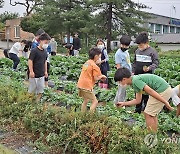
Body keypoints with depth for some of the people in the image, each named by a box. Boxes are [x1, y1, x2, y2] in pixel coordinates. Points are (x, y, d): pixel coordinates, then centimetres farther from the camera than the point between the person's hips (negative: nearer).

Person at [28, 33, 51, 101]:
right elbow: (30, 61, -16)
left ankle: (38, 100, 26)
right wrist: (31, 71, -19)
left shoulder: (45, 51, 7)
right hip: (34, 74, -7)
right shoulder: (34, 51, -15)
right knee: (32, 89, 4)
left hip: (42, 74, 7)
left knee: (41, 89, 12)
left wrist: (45, 71, 16)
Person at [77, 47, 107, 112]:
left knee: (85, 100, 24)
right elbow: (96, 78, -12)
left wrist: (100, 76, 16)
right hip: (87, 86, -9)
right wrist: (102, 76, 7)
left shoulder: (86, 63, 13)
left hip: (80, 84, 9)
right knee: (95, 102, 1)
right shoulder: (94, 65, -11)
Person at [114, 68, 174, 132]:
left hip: (162, 90, -10)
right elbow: (138, 100, 21)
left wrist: (165, 102, -19)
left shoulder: (135, 80, -15)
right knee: (152, 114, 19)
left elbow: (150, 91, -21)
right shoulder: (135, 82, 15)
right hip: (164, 89, 10)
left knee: (148, 114, -2)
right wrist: (123, 103, 24)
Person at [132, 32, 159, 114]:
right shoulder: (137, 51, 10)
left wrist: (149, 68, -27)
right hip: (137, 76, 6)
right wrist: (133, 72, 11)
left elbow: (156, 63, -10)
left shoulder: (152, 51, -9)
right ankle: (138, 109, 26)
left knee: (146, 94, 1)